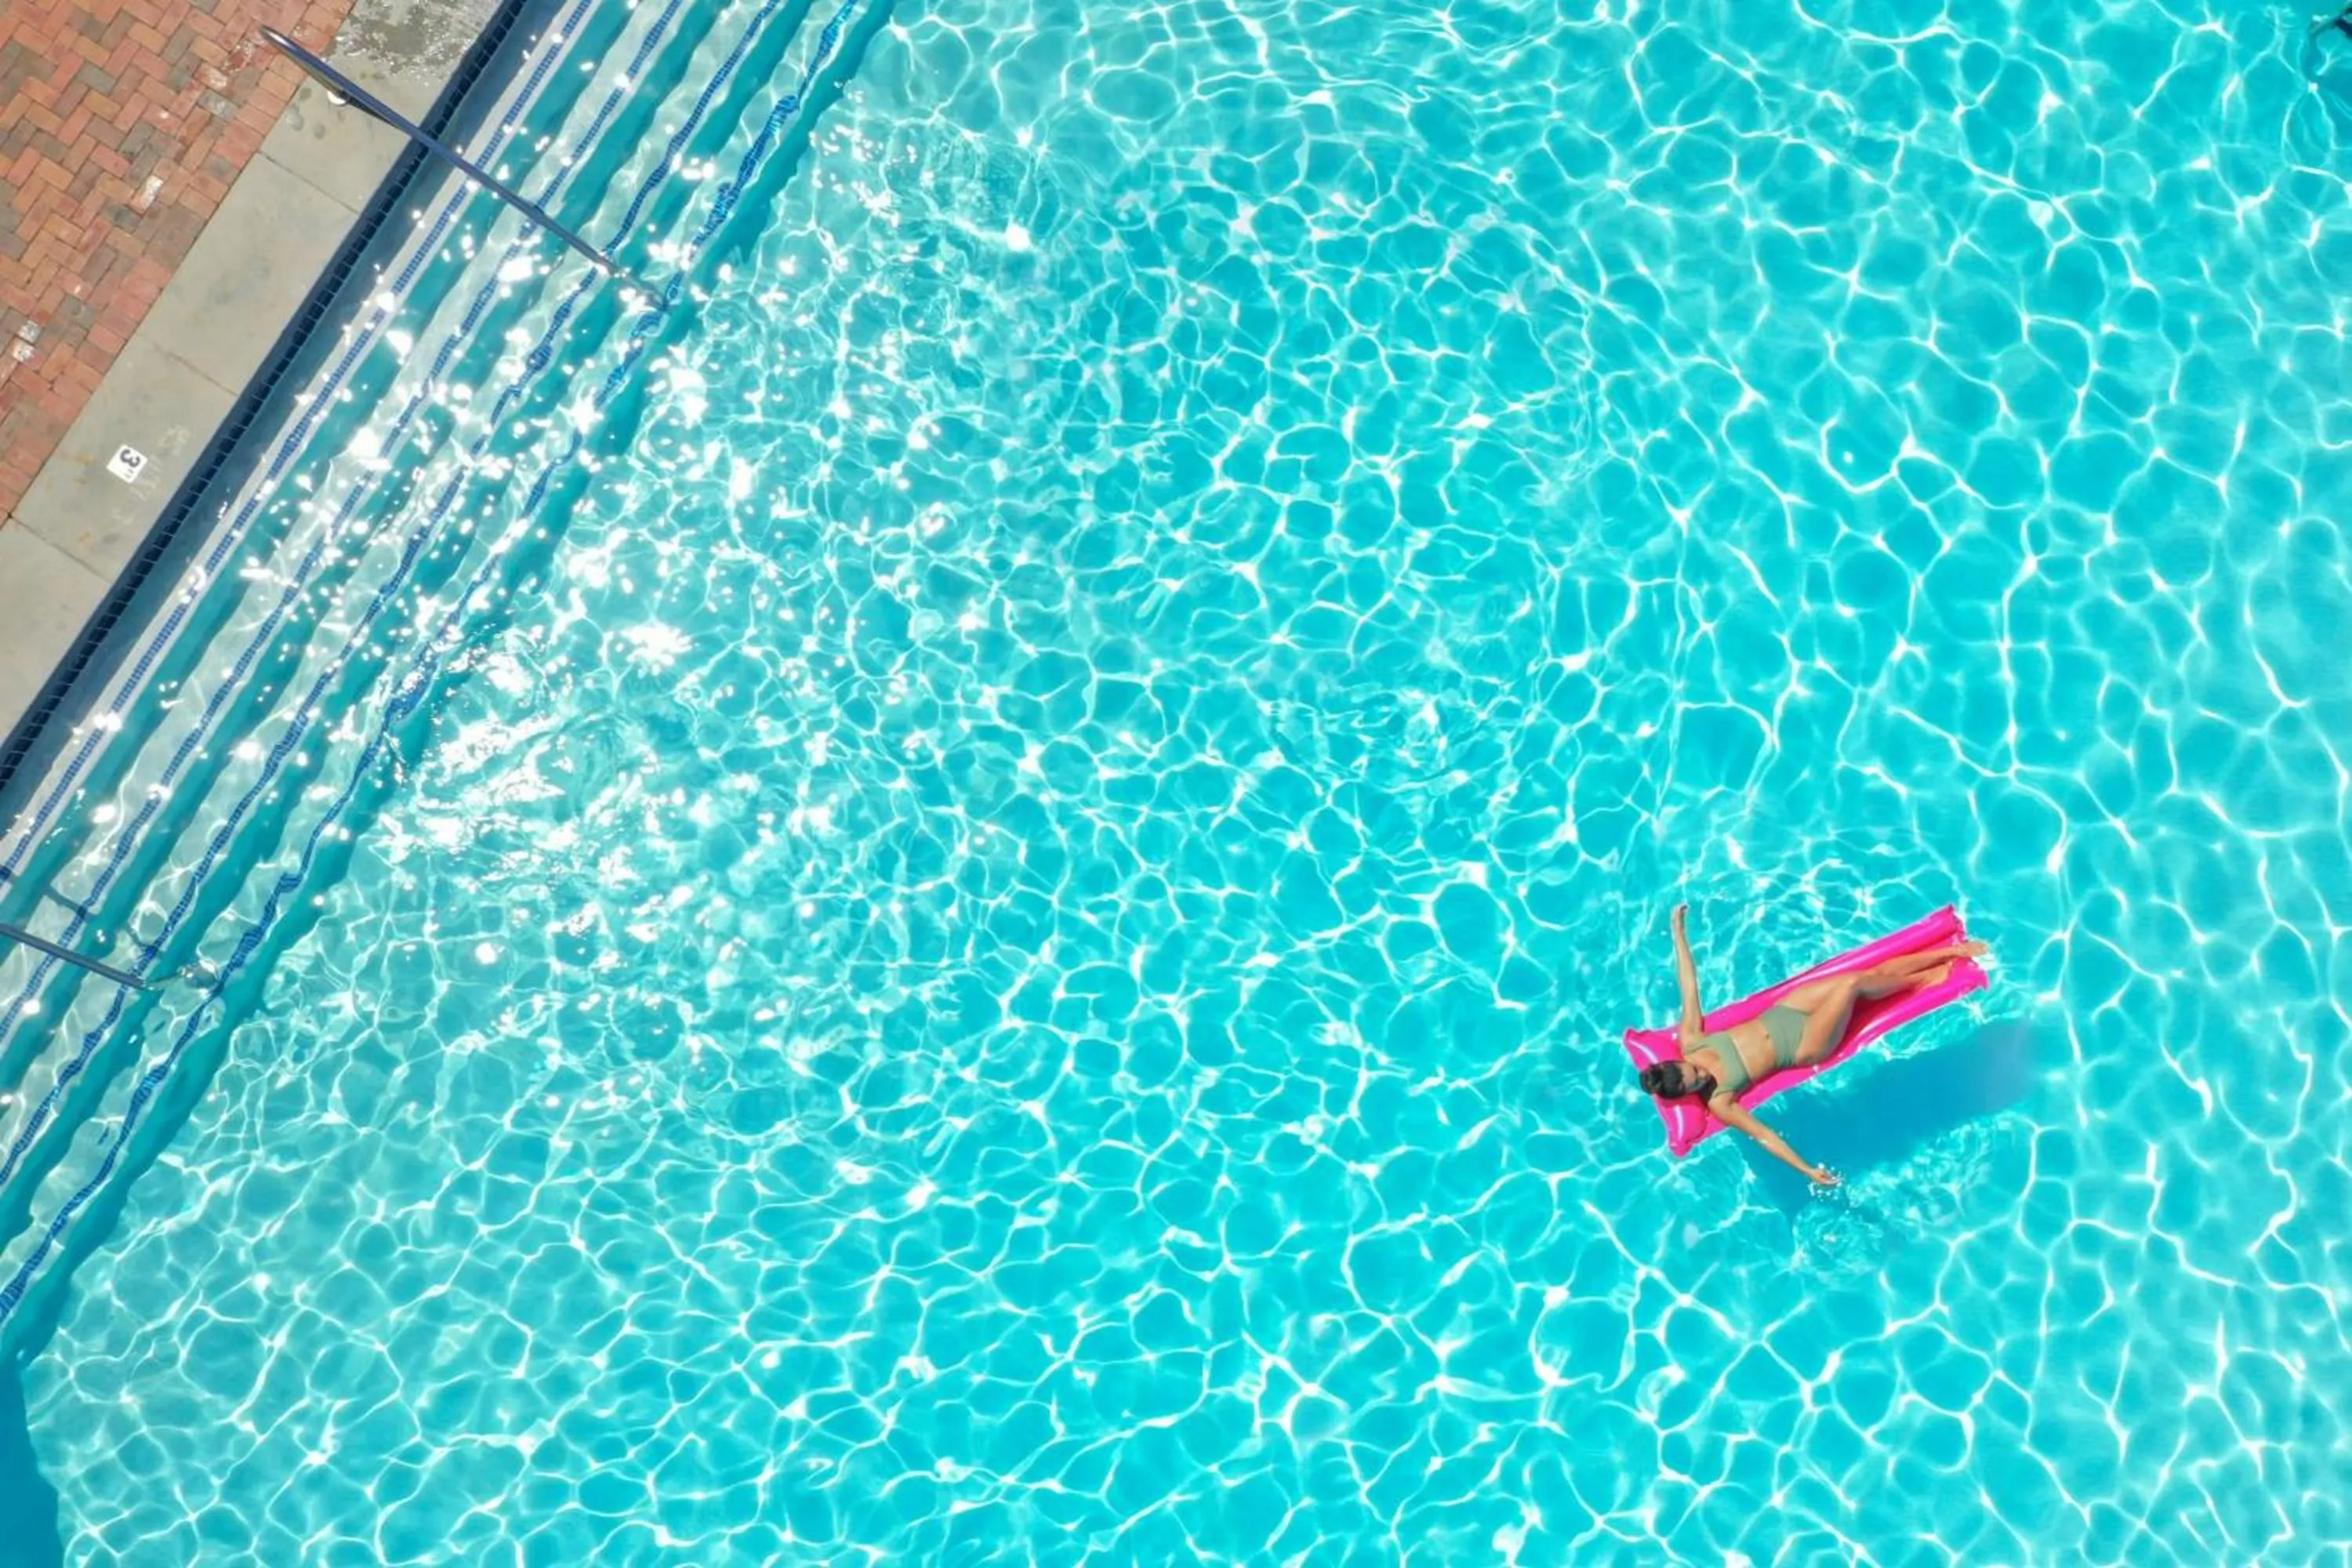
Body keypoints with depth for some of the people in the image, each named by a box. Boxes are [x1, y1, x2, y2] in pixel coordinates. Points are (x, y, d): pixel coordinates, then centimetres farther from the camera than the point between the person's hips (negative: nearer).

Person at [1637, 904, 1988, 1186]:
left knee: (1873, 974, -5)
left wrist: (1679, 930, -7)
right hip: (1803, 1047, -4)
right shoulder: (1718, 1102, -21)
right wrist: (1808, 1170, -28)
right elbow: (1763, 1135, -21)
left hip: (1780, 1012, 4)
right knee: (1855, 984, -20)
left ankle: (1950, 951, 17)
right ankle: (1924, 978, 11)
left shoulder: (1690, 1041, -12)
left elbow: (1689, 987, -8)